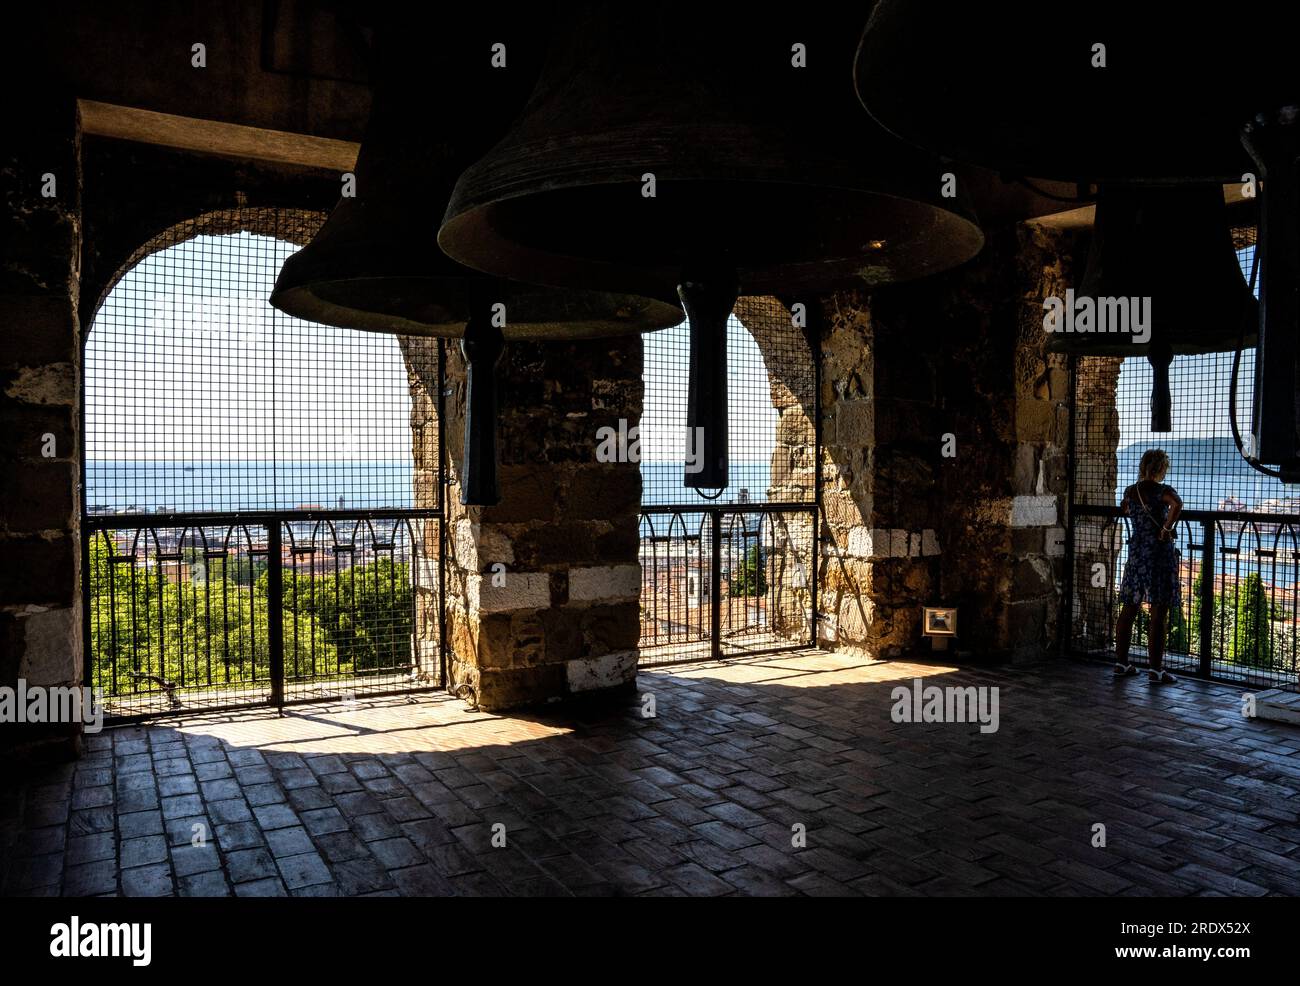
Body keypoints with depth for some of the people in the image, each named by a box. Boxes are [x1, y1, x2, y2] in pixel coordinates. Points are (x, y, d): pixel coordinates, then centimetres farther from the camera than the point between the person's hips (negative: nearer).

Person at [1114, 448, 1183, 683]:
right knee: (1158, 614, -2)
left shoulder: (1130, 491, 6)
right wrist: (1167, 528, -21)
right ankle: (1156, 669, 1)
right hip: (1160, 554, -6)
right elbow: (1177, 505, -34)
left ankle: (1121, 662, 18)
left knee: (1128, 609, 12)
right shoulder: (1163, 491, -12)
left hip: (1136, 552, 6)